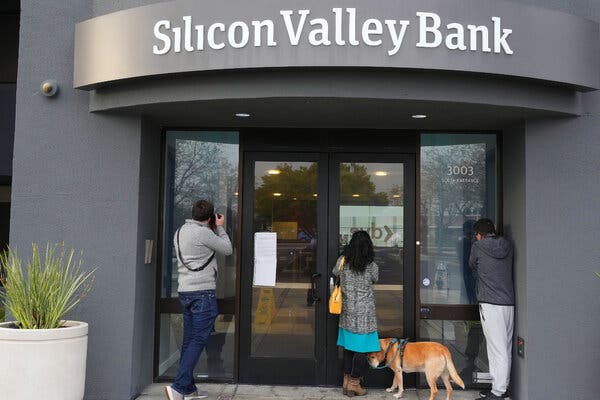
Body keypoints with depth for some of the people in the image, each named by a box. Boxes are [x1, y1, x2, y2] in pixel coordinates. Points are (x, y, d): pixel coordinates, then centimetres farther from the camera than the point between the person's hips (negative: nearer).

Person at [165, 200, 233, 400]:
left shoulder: (180, 232, 13)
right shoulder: (203, 232, -13)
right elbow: (227, 249, -3)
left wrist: (215, 229, 19)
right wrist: (220, 227, 10)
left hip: (185, 292, 9)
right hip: (202, 293, -9)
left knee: (189, 341, 12)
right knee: (198, 341, -6)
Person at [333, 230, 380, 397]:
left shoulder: (343, 262, -5)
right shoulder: (371, 266, -12)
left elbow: (335, 273, 14)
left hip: (347, 312, 4)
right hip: (364, 314, -4)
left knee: (349, 347, 15)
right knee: (362, 348, 6)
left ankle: (347, 381, 23)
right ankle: (354, 383, 10)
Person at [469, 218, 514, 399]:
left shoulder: (478, 246, -3)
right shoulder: (508, 246, 8)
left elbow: (472, 266, 11)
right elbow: (507, 268, 18)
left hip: (490, 304, -6)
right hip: (509, 303, 6)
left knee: (497, 349, -4)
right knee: (506, 349, 12)